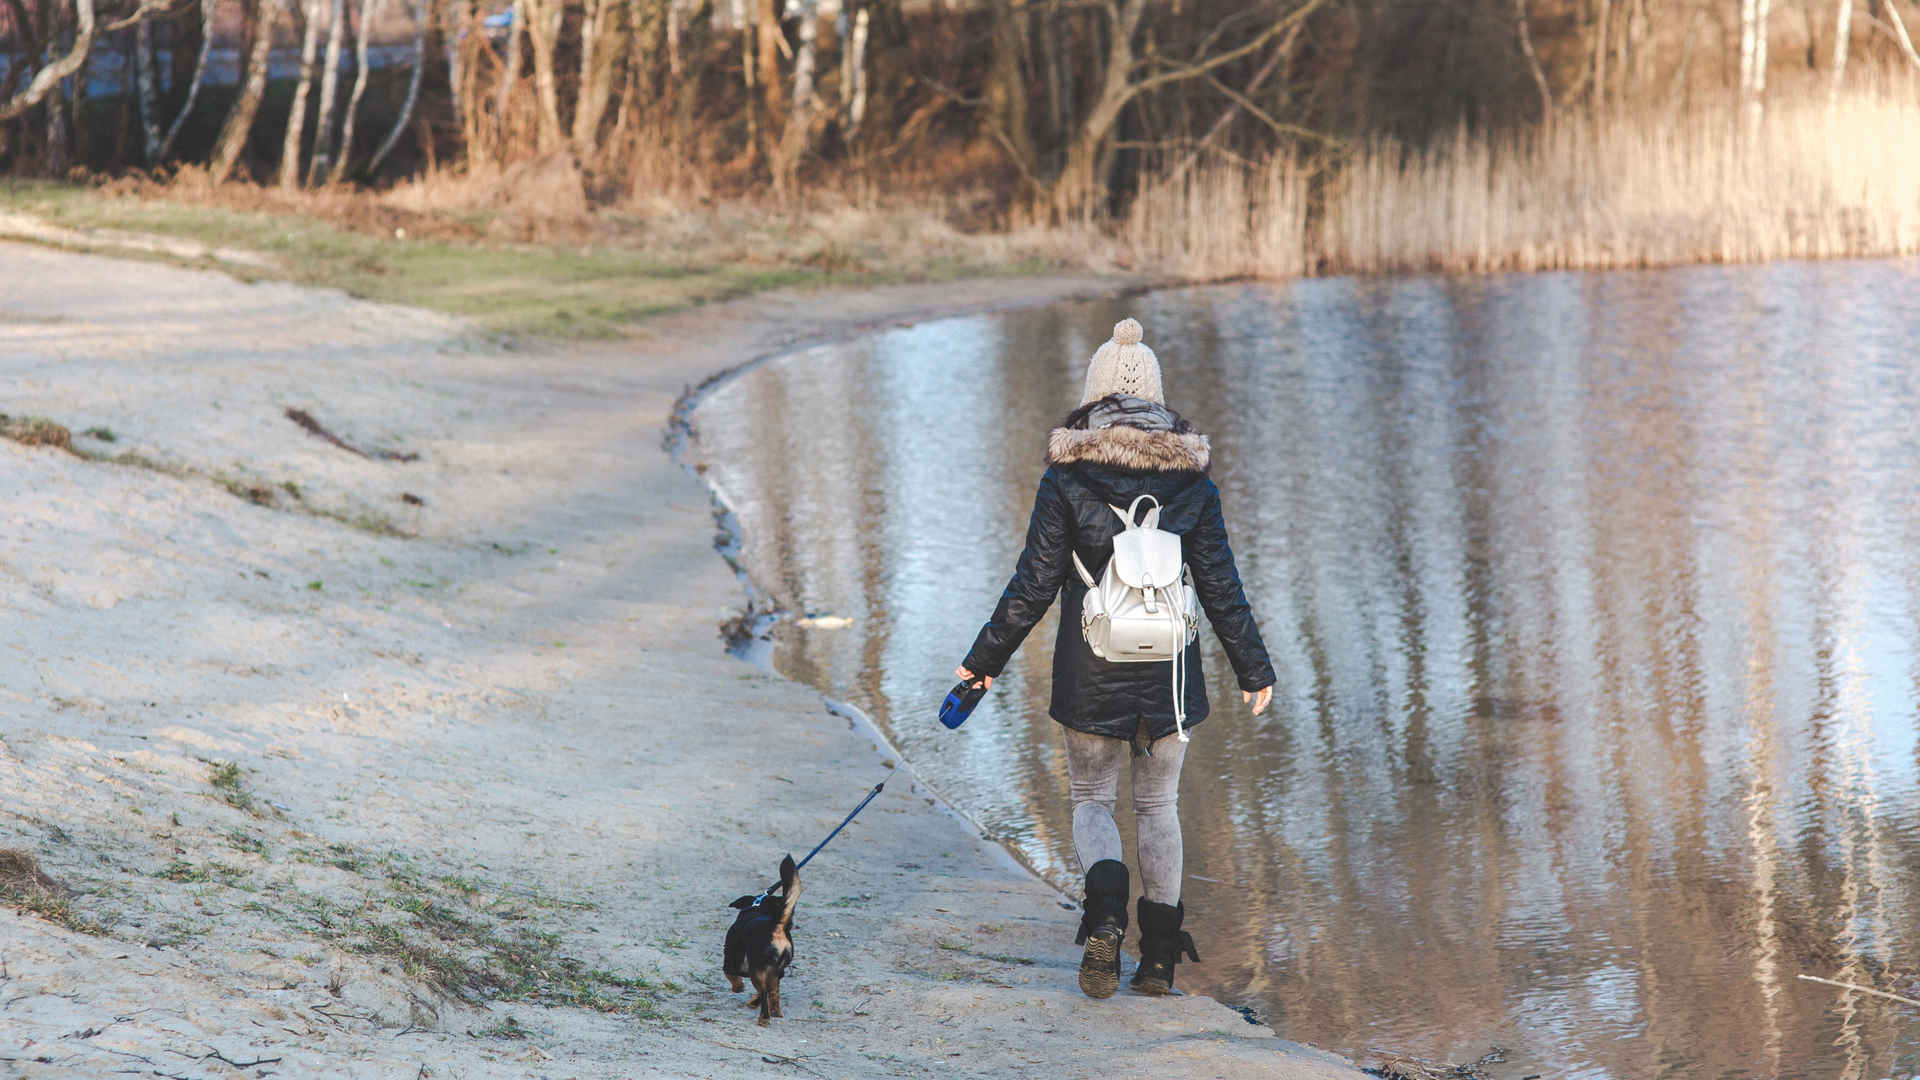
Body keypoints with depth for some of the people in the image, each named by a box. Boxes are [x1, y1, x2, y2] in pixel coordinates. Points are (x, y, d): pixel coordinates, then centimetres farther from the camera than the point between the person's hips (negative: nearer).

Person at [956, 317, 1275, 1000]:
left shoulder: (1067, 471, -7)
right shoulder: (1190, 473, -1)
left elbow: (1036, 581, -6)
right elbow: (1220, 583, 2)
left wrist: (987, 657, 4)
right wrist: (1253, 668, 12)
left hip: (1092, 664, -2)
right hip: (1169, 663, 2)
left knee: (1090, 797, 13)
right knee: (1158, 803, 15)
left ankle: (1106, 908, -16)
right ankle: (1159, 955, 14)